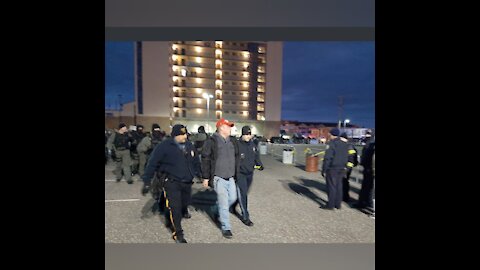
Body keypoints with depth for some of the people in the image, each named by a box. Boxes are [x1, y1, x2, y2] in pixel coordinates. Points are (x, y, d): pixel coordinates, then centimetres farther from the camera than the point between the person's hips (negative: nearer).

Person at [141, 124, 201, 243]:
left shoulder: (189, 145, 2)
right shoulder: (165, 146, -16)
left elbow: (196, 161, 13)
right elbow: (152, 163, -15)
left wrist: (199, 174, 17)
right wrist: (147, 181, -16)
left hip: (187, 182, 6)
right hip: (172, 183, -5)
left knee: (186, 201, 24)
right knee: (175, 208, -3)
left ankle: (184, 211, 60)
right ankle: (178, 233, 17)